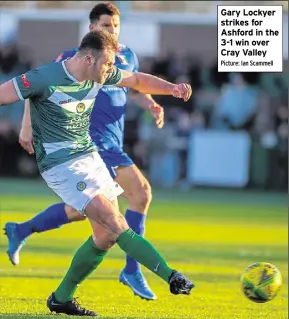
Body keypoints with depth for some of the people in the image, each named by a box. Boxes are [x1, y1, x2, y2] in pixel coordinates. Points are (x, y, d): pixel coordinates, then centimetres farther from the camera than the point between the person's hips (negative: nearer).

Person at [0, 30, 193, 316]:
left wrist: (172, 88, 3)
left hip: (90, 156, 9)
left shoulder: (99, 75, 3)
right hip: (61, 165, -9)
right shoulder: (44, 79, -19)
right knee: (115, 224, -18)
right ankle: (172, 277, -24)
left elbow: (137, 80, 17)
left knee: (106, 236, 4)